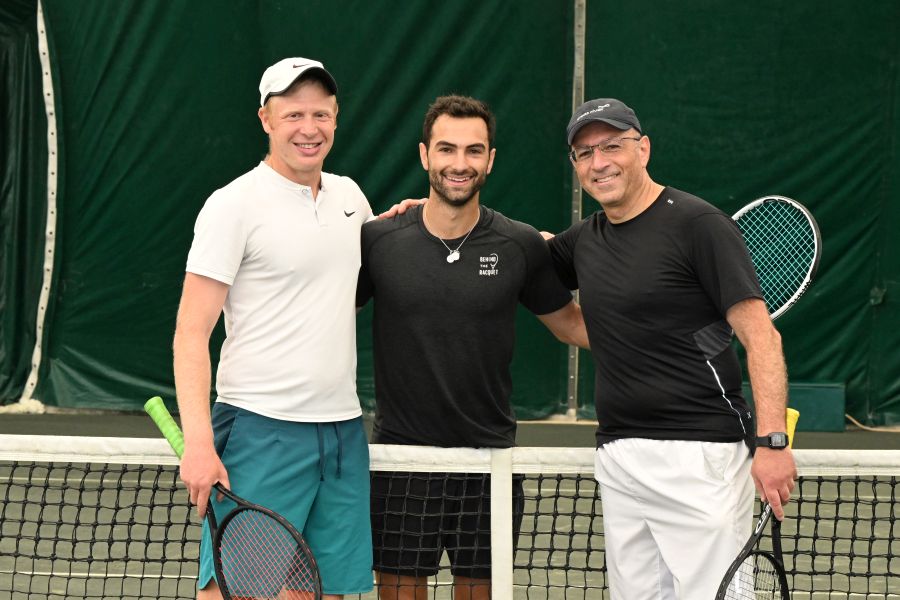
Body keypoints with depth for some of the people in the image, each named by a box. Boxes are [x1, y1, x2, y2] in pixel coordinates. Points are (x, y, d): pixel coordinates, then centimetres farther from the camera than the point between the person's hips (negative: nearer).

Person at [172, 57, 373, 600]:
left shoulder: (348, 195, 13)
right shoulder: (234, 205, -7)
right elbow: (191, 334, -10)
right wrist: (198, 443, -20)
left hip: (344, 430, 6)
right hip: (262, 431, -6)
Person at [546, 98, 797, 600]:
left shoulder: (697, 224, -7)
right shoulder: (584, 239, 13)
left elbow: (760, 335, -12)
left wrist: (772, 441, -21)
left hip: (698, 457, -7)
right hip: (618, 458, 7)